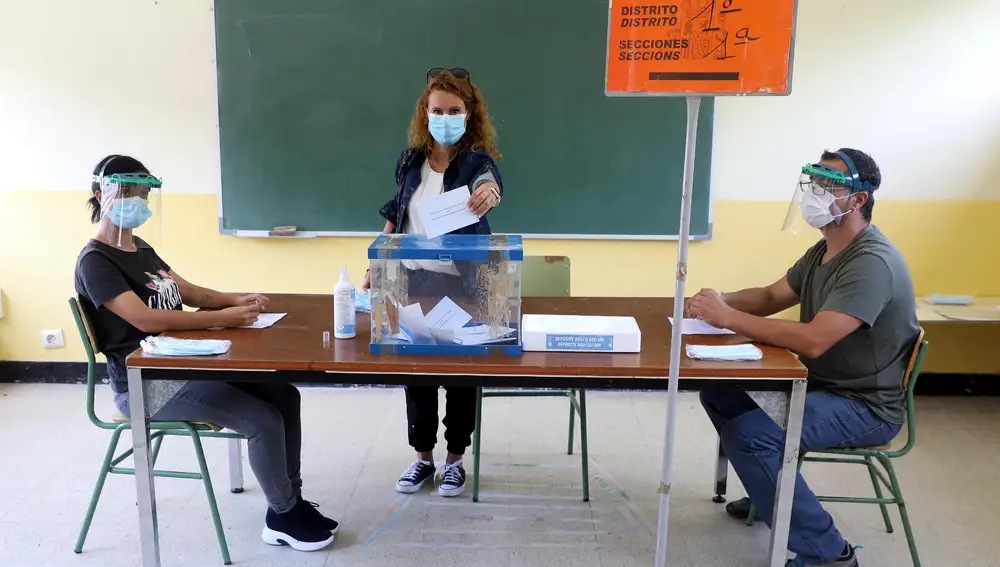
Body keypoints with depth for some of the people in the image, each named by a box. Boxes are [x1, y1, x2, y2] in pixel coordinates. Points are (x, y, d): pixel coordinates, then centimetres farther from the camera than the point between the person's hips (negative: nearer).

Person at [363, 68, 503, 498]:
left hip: (461, 284, -4)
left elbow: (488, 180, -37)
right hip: (412, 279, 4)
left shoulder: (476, 159, -13)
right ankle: (423, 456, 27)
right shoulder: (410, 159, 1)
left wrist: (490, 191, -61)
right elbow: (394, 216, 11)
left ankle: (455, 458, 25)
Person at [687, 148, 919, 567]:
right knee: (718, 393, 9)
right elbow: (772, 297, 11)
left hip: (863, 407, -10)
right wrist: (720, 302, -10)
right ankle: (771, 494, 26)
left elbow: (812, 341, -34)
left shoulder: (872, 263, -25)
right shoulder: (823, 250, 7)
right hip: (820, 385, 10)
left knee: (748, 434, -28)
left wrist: (728, 317, -30)